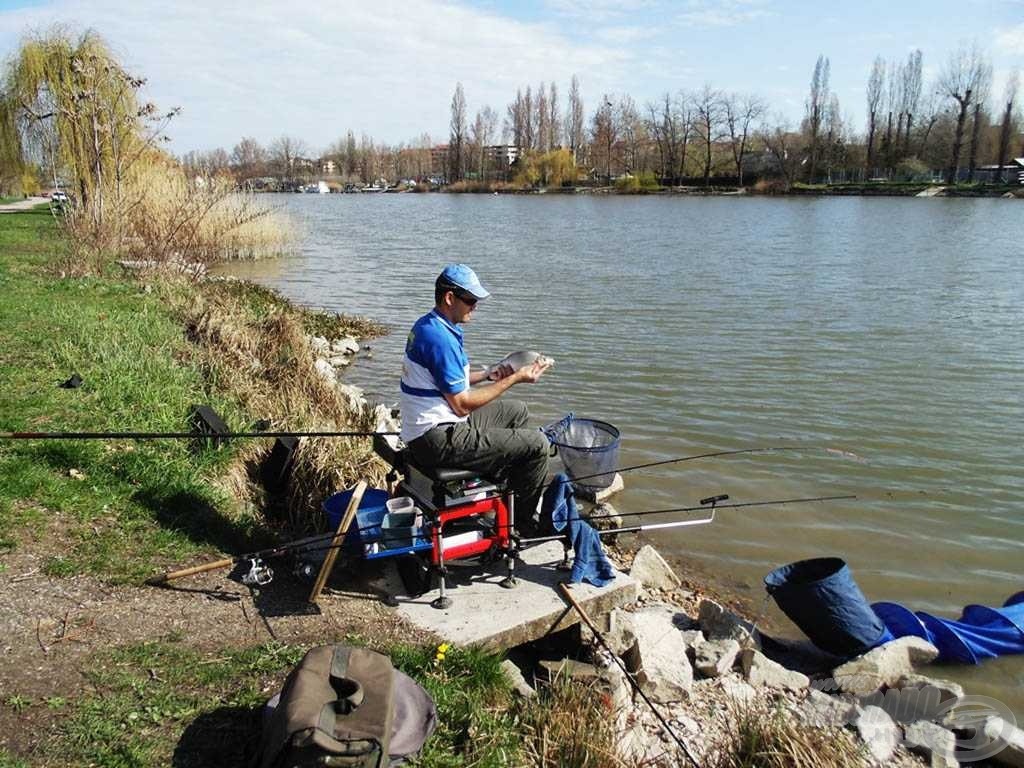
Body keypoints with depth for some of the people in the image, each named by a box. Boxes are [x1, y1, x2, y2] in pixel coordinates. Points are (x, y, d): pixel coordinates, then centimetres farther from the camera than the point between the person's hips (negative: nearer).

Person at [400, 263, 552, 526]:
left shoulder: (426, 325, 8)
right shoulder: (441, 339, -24)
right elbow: (462, 405, -21)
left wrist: (487, 375, 7)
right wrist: (514, 379, -15)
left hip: (431, 425, 11)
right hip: (439, 440, -11)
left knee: (517, 411, 23)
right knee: (536, 444, -11)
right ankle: (521, 522, 9)